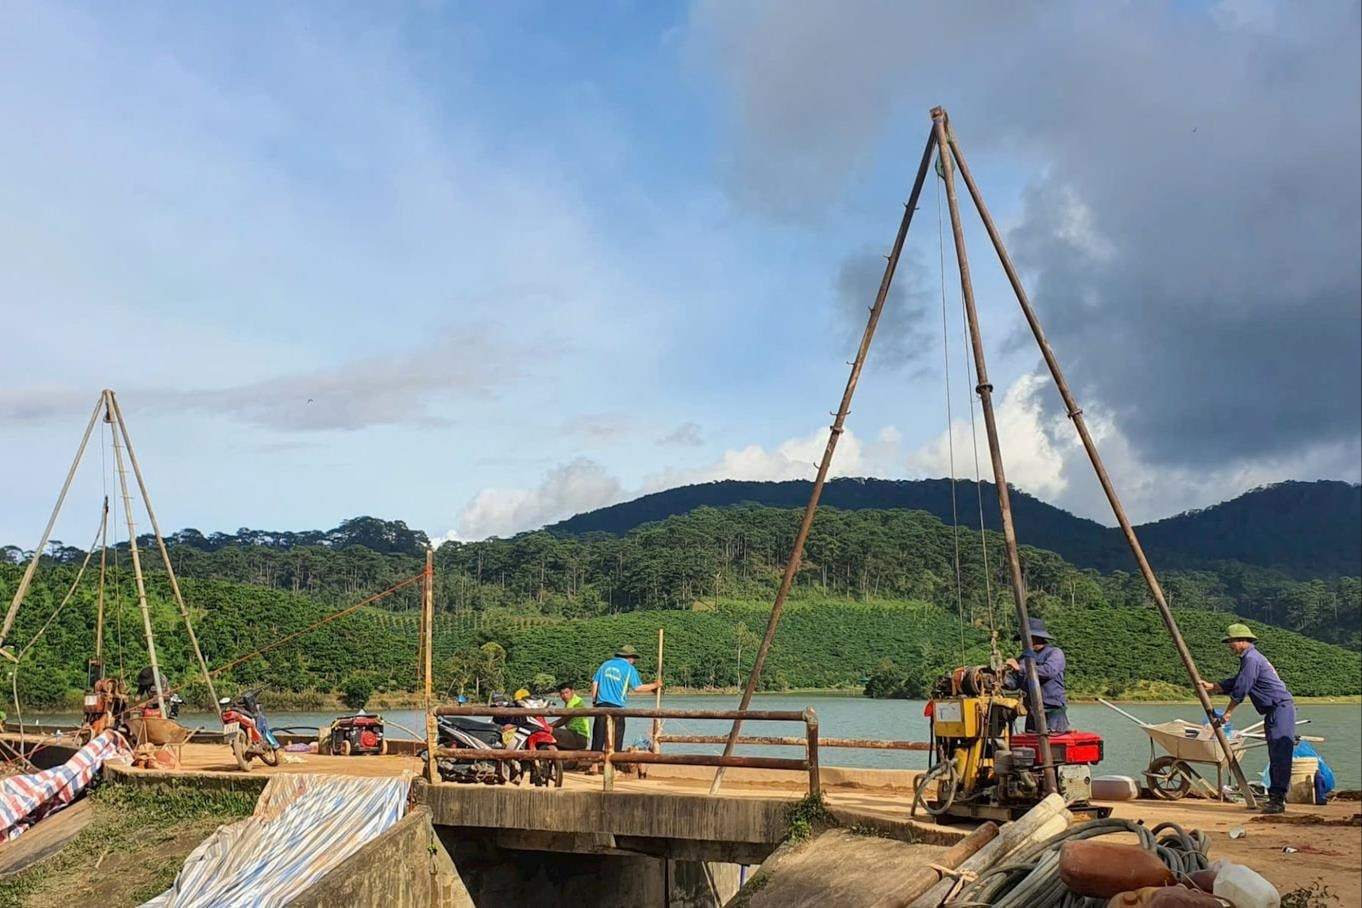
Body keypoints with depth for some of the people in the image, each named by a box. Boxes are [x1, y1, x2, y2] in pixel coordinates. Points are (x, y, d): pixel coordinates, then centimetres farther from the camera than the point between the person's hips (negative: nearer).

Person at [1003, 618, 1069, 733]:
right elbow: (1014, 682, 12)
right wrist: (1004, 680, -12)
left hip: (1054, 710, -6)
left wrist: (1020, 668, -23)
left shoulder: (1055, 653, -5)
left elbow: (1049, 671, -24)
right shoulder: (1024, 657, 13)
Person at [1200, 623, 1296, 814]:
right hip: (1273, 712, 11)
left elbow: (1240, 689, -13)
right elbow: (1234, 683, 25)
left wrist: (1227, 714, -4)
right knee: (1275, 756, 11)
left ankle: (1278, 799, -16)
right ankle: (1275, 797, 13)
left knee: (1280, 755, -13)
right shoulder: (1249, 658, 19)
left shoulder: (1251, 658, -13)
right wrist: (1211, 686, 17)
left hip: (1281, 708, -11)